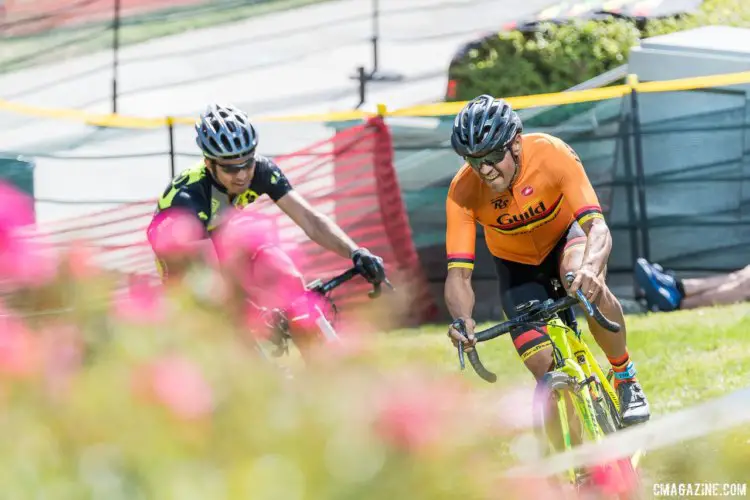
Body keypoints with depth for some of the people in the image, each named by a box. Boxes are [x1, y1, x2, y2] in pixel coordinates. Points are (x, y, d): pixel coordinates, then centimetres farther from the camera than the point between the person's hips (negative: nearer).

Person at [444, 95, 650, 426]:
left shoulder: (551, 155, -34)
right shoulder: (463, 192, -29)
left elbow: (598, 228, -40)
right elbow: (458, 274, -29)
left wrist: (590, 269, -62)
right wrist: (461, 319, -51)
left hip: (566, 236, -2)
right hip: (517, 266, 2)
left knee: (584, 283, -37)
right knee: (548, 372, -13)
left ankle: (625, 375, -13)